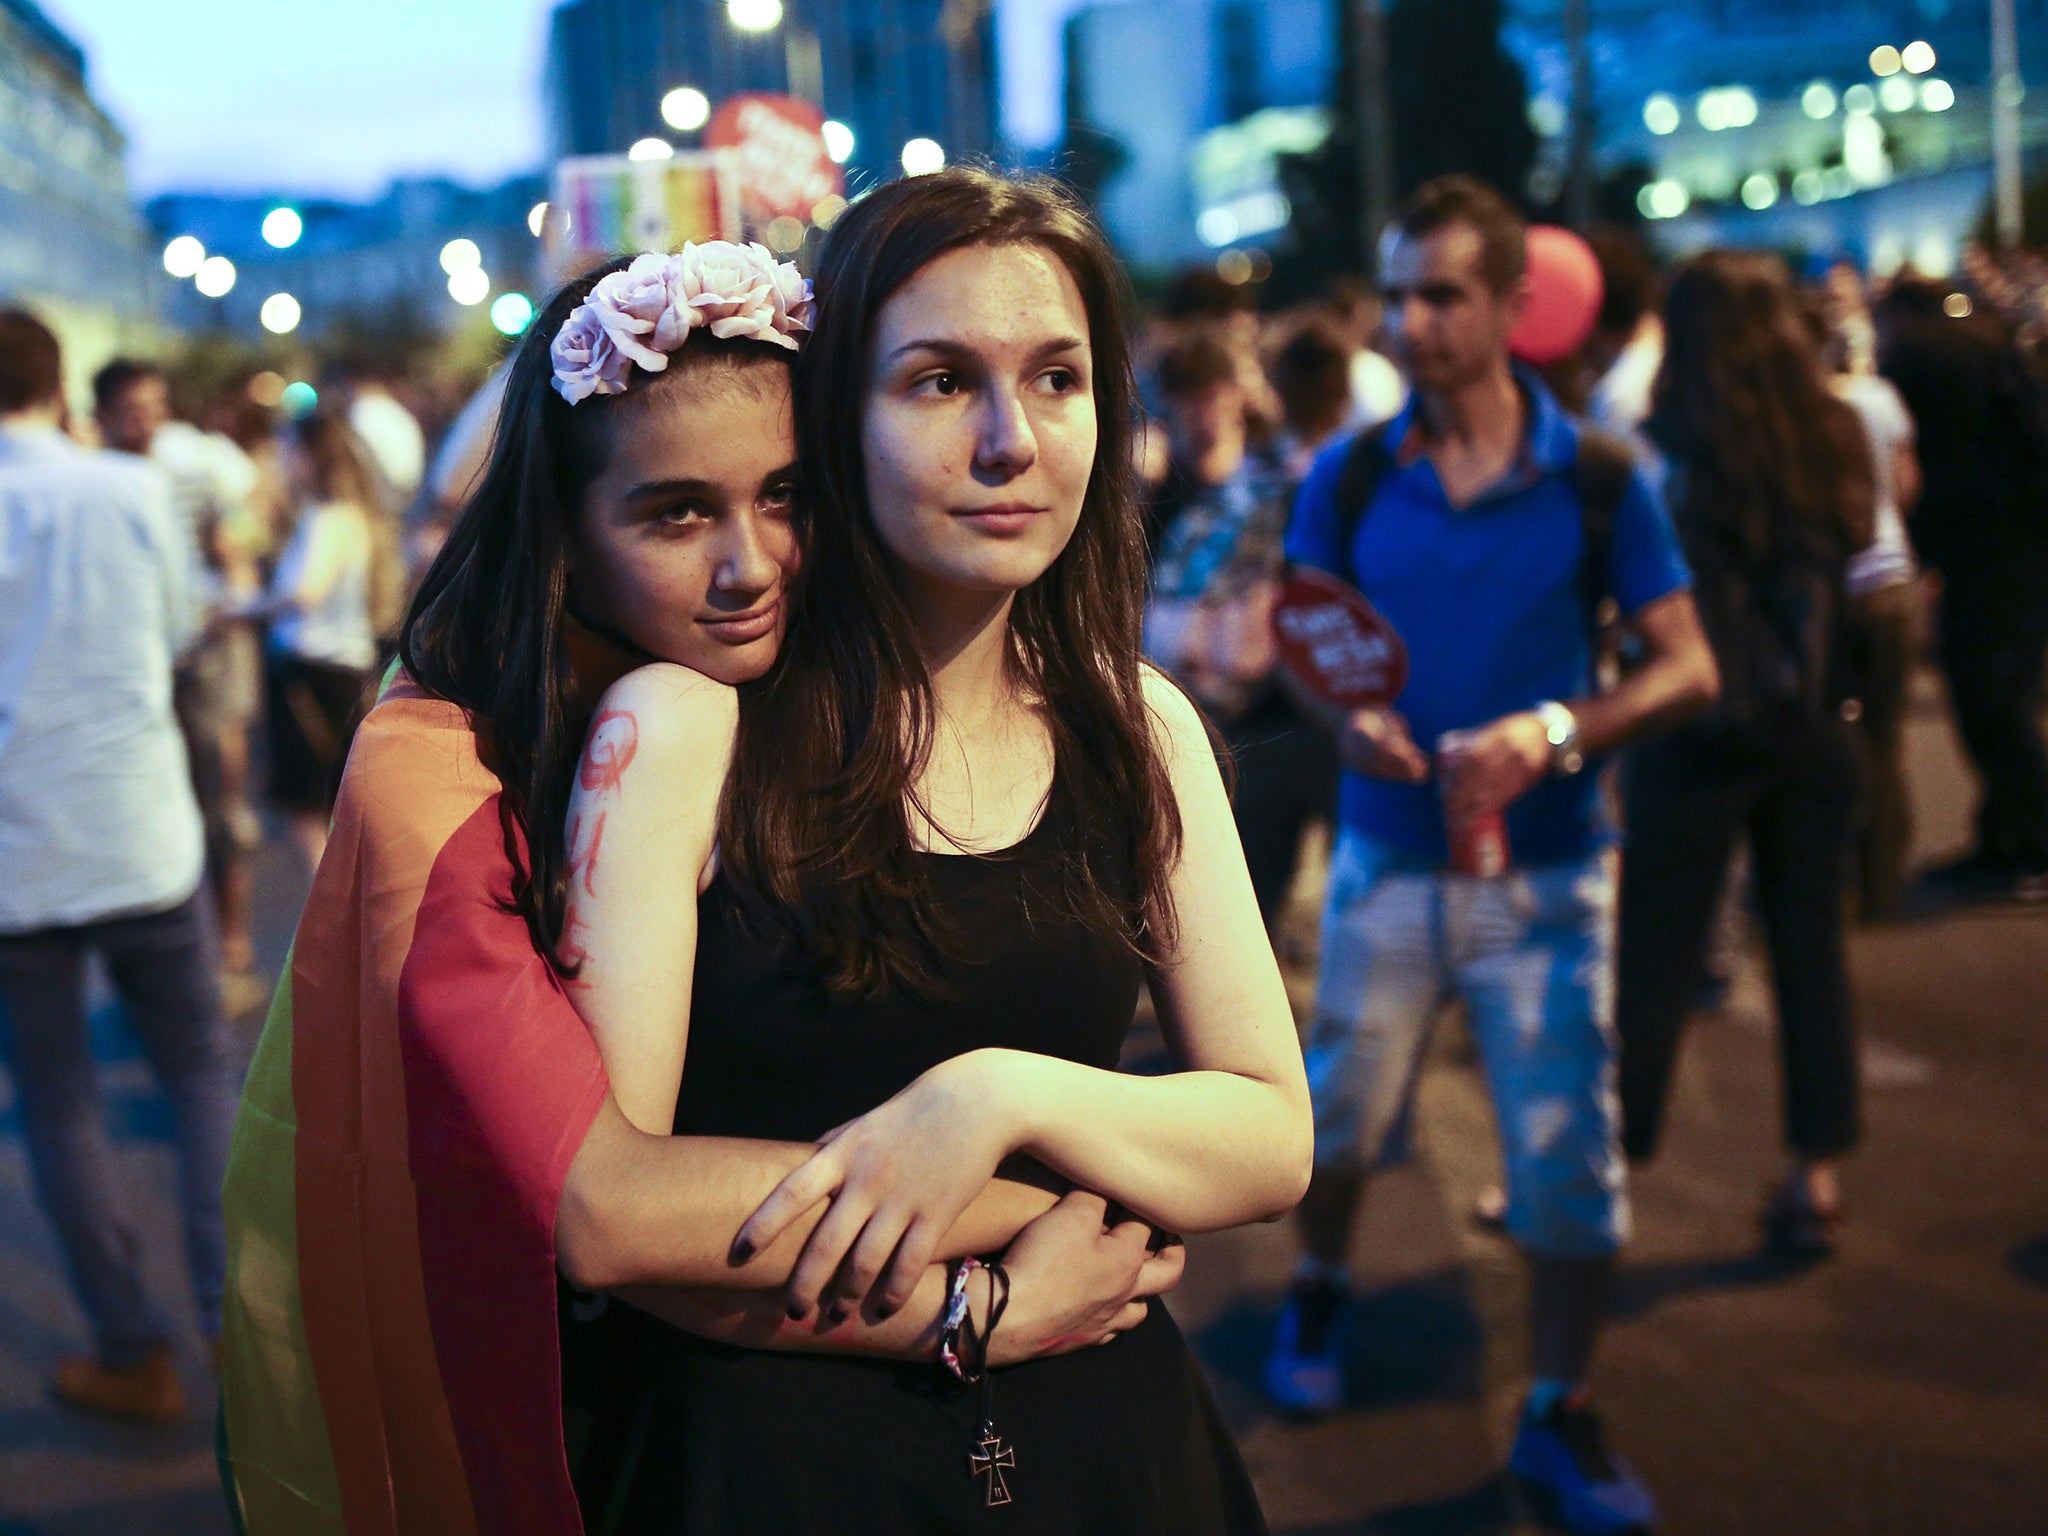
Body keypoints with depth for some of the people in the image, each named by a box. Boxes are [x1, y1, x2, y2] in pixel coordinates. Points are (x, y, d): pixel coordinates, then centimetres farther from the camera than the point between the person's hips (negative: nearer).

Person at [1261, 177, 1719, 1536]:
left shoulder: (1596, 480, -6)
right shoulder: (1349, 481, -2)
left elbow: (1688, 669, -7)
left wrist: (1555, 733, -24)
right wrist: (1344, 718, -15)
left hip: (1545, 872, -1)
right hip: (1387, 857, 2)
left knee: (1569, 1156, 1)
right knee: (1342, 1118, 13)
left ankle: (1561, 1416, 20)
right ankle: (1323, 1293, 45)